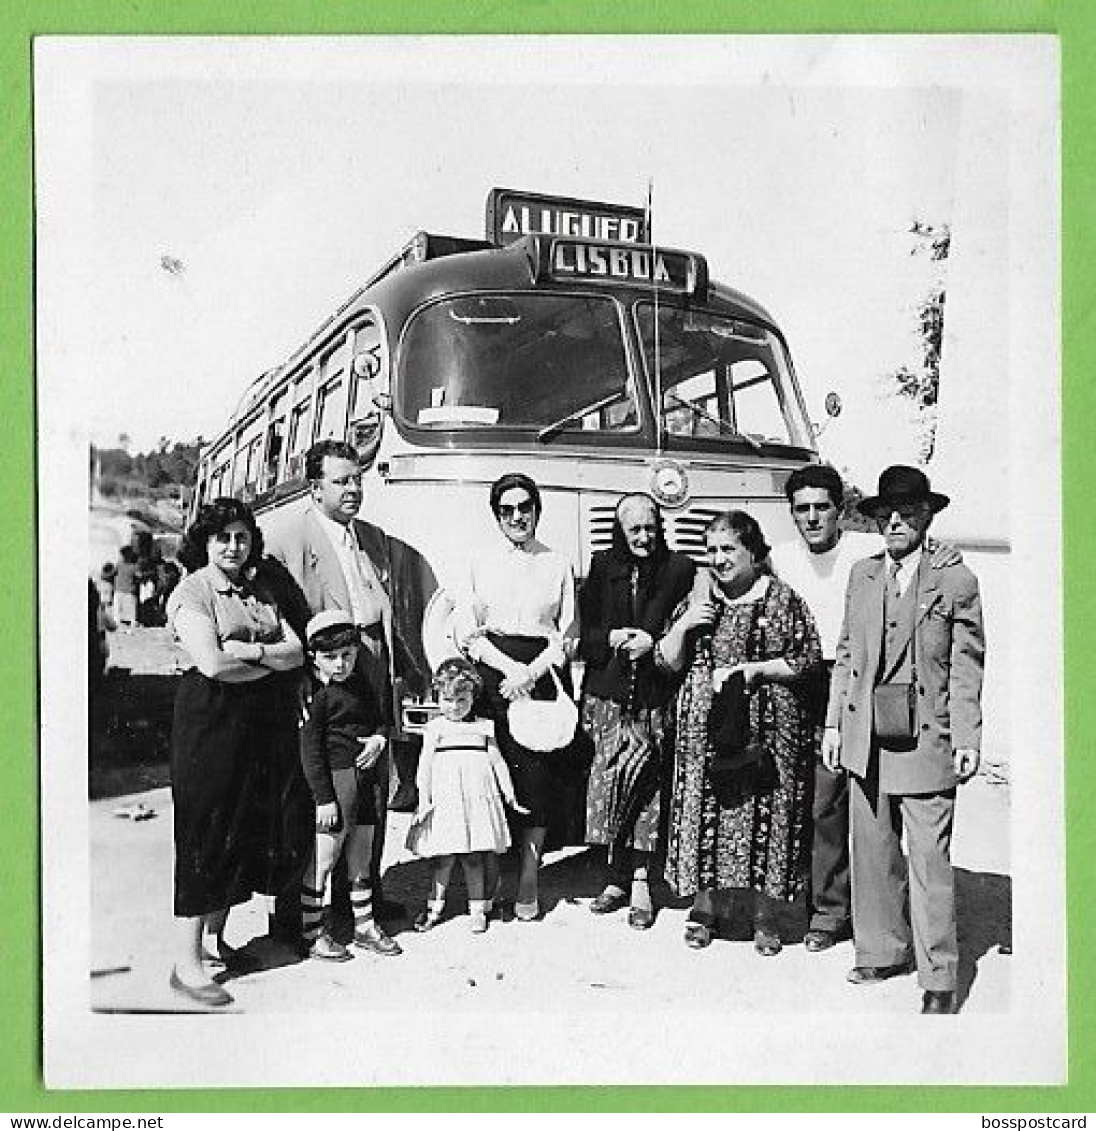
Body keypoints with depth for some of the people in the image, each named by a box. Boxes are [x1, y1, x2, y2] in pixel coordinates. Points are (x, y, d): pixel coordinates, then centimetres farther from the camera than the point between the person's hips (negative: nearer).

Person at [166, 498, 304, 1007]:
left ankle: (215, 936, 23)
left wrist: (252, 650, -10)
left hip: (260, 721, 7)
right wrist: (272, 661, -6)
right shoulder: (191, 591, -5)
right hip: (209, 721, -6)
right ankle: (186, 964, 0)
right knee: (204, 834, -5)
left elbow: (297, 652, 7)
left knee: (246, 830, 8)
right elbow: (212, 664, -17)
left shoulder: (259, 591, 15)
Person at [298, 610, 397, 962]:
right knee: (323, 860, 0)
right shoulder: (317, 692, -12)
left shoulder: (360, 683, 12)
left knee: (362, 858, 16)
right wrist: (323, 798, -15)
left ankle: (364, 926, 29)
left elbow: (378, 719, 22)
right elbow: (310, 747, -13)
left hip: (364, 774, 8)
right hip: (336, 777, -8)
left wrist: (379, 738, -2)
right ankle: (311, 935, 12)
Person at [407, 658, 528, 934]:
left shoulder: (483, 727, 9)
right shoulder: (435, 728, 5)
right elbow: (425, 764, 1)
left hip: (477, 797, 1)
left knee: (473, 858, 5)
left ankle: (477, 909, 15)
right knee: (444, 857, 3)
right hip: (445, 797, -1)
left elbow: (497, 762, 13)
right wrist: (424, 799, -7)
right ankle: (435, 907, 17)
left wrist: (511, 797, 14)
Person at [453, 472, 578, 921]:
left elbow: (566, 635, 7)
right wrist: (510, 667, -9)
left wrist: (530, 672, -8)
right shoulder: (480, 562, 9)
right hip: (492, 676, 0)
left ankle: (528, 882, 5)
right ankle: (487, 879, 5)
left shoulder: (557, 565, 11)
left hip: (542, 674, 1)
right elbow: (466, 630, 3)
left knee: (539, 774, -3)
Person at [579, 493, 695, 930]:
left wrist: (652, 641, -15)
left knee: (646, 783, -5)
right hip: (609, 692, 2)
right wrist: (613, 638, -10)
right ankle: (620, 879, 7)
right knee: (610, 777, -1)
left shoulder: (679, 569, 5)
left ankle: (637, 881, 1)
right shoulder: (602, 567, 11)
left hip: (655, 696, -2)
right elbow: (584, 634, 9)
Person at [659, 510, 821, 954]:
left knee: (766, 815, 1)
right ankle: (703, 907, 19)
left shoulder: (783, 599, 0)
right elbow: (668, 661, 10)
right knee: (704, 809, 3)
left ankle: (765, 915, 17)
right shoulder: (699, 597, 10)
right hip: (705, 725, 3)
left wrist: (753, 669, -13)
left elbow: (807, 660, -3)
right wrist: (683, 625, -8)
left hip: (767, 728, -3)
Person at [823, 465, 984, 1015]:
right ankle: (881, 950, 29)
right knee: (872, 853, 12)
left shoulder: (956, 582, -2)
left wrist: (967, 738, -6)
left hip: (926, 742, -4)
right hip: (865, 740, 4)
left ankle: (938, 979, 10)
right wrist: (833, 723, 11)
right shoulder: (861, 575, 10)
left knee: (929, 861, -2)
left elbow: (966, 667, -1)